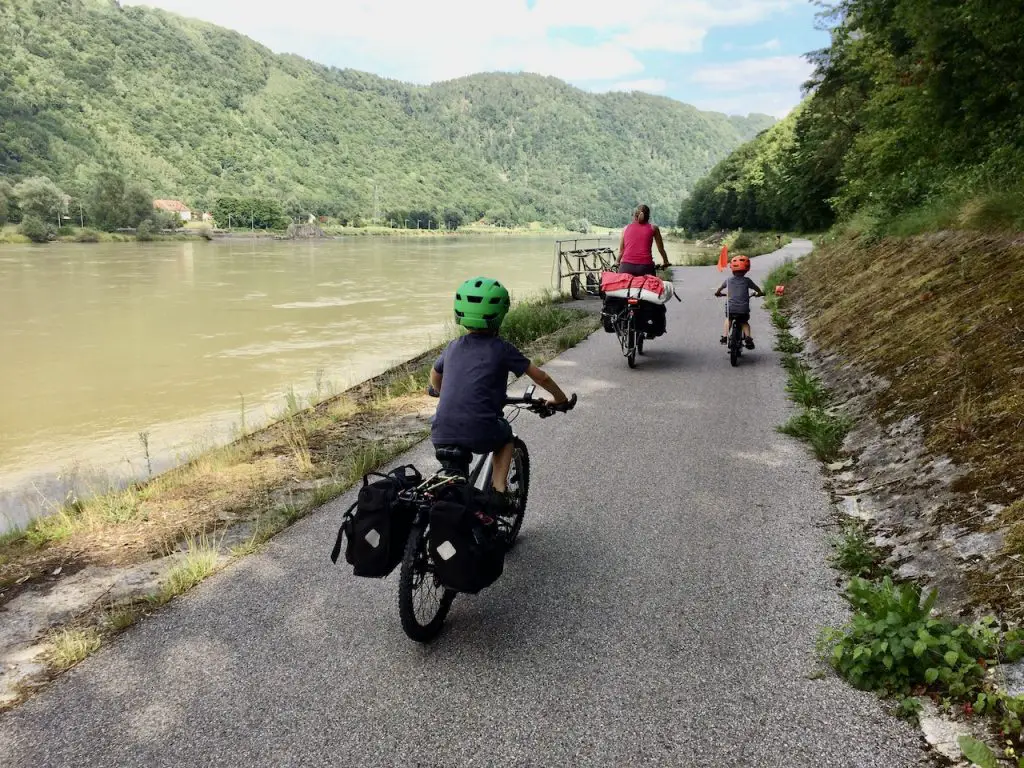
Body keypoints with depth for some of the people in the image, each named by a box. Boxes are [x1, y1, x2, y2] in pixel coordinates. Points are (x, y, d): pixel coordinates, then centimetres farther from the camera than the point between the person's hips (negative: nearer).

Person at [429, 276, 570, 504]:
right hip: (480, 432, -4)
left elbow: (434, 378, 33)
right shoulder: (501, 348, 3)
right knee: (505, 438, 29)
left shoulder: (453, 347, 15)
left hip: (441, 434, 4)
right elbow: (541, 377, 9)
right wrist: (559, 397, 26)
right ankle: (498, 491, 16)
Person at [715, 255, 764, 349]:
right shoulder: (747, 280, 2)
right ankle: (748, 337, 1)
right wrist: (759, 293, 38)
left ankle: (724, 336, 18)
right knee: (745, 323, 22)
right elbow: (757, 289, 16)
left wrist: (718, 293, 46)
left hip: (731, 309, 1)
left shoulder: (728, 280, 6)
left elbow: (721, 287, 24)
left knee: (728, 319, 29)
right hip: (743, 310, -1)